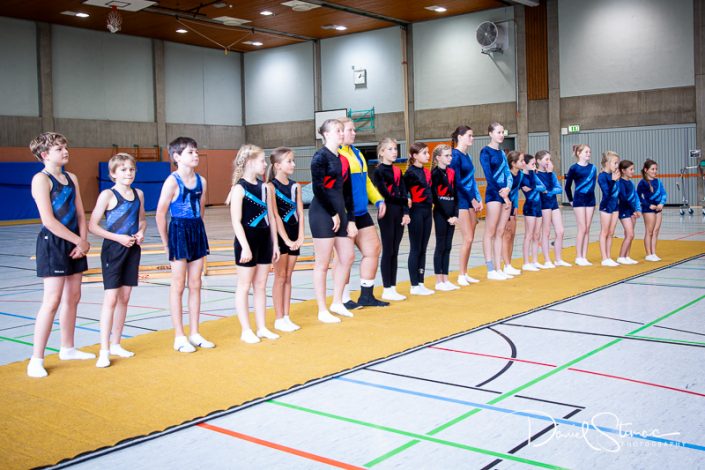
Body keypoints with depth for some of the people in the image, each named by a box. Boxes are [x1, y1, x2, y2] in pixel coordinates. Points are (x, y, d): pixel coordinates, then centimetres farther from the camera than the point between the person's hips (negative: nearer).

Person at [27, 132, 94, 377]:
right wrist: (80, 241, -15)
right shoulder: (41, 179, -10)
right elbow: (48, 220, -17)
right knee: (52, 301, -10)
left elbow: (80, 214, 10)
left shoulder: (71, 178, 13)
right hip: (52, 242, -7)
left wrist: (83, 241, -5)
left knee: (72, 298, 12)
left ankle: (67, 348, 25)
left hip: (74, 243, 8)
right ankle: (36, 359, -4)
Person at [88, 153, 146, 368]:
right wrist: (118, 237, -18)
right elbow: (93, 226, -11)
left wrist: (141, 232, -1)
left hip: (132, 249, 6)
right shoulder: (108, 195, -9)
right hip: (113, 249, -6)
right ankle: (104, 350, -5)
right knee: (111, 298, -9)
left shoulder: (138, 194, 7)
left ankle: (115, 344, 21)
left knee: (124, 298, 10)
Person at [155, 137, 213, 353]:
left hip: (197, 231, 6)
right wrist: (166, 242, -5)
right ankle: (179, 337, 9)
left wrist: (196, 228, 10)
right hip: (179, 231, -6)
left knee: (195, 285, 10)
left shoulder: (201, 181, 6)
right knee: (178, 286, 1)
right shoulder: (172, 181, -11)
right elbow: (160, 214, -9)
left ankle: (194, 334, 18)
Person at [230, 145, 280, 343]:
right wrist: (245, 247, -20)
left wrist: (275, 244, 11)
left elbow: (271, 217, 12)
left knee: (261, 286, 12)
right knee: (244, 286, 3)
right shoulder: (240, 188, -11)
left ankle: (262, 328, 19)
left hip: (264, 239, 7)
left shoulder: (264, 186, 9)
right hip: (247, 240, -7)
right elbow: (236, 221, -15)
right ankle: (246, 331, 10)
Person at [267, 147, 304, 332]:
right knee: (280, 277, 0)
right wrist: (286, 239, -17)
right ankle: (279, 319, 7)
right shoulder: (271, 186, -8)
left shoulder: (295, 186, 9)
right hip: (279, 235, -6)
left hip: (294, 235, 6)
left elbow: (300, 212, 4)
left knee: (288, 277, 9)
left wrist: (300, 237, -6)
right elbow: (275, 215, -13)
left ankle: (286, 317, 15)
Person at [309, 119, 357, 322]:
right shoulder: (320, 157, -8)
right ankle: (322, 311, 7)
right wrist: (333, 214, -12)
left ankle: (337, 303, 24)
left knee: (347, 257, 10)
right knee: (323, 263, -2)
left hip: (340, 212, 8)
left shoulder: (342, 160, 14)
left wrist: (351, 219, 10)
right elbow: (318, 188, -15)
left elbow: (347, 192, 14)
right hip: (322, 213, -8)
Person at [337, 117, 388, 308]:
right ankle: (344, 299, 12)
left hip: (361, 213, 9)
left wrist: (379, 200, 12)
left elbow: (366, 181, 23)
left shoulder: (357, 154, 17)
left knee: (374, 249, 9)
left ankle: (367, 295, 19)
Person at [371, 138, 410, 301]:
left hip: (399, 213, 6)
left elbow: (403, 193, 8)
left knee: (395, 252, 8)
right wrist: (405, 201, -4)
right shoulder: (378, 171, -5)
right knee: (388, 251, -3)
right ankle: (387, 290, 3)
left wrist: (405, 213, -4)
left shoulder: (398, 171, 14)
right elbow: (386, 194, -13)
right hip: (387, 213, -6)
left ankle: (393, 288, 14)